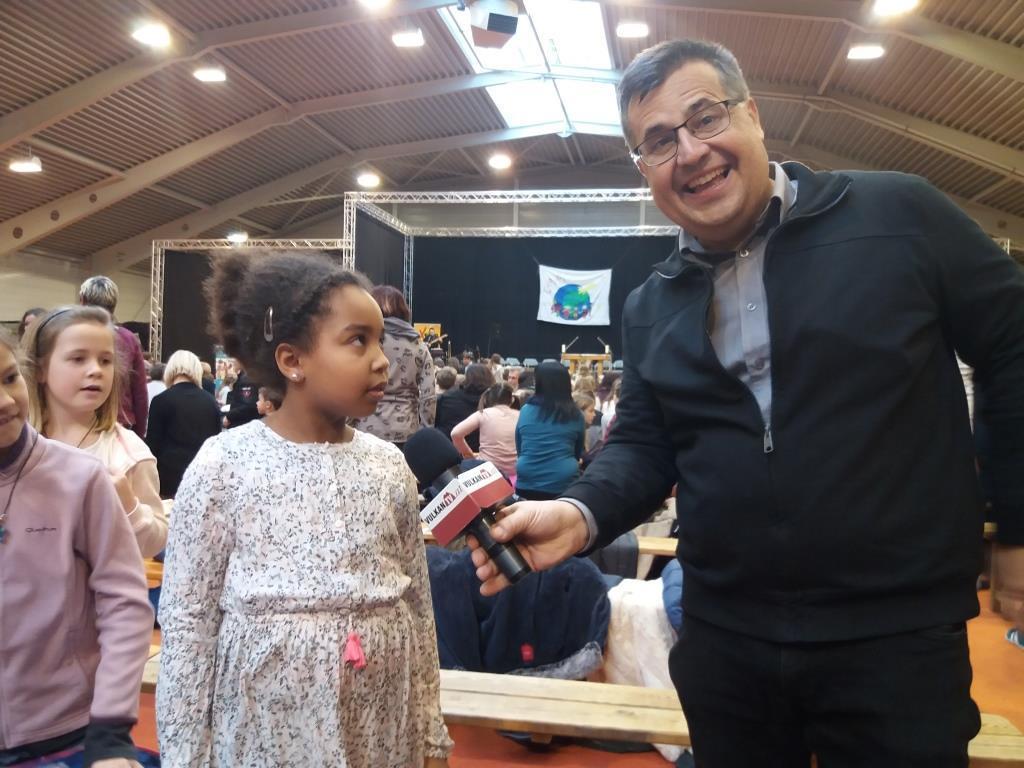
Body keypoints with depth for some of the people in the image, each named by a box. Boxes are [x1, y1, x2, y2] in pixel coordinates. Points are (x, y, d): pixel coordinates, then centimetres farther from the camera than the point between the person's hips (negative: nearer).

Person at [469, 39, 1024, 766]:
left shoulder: (897, 215, -7)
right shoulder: (651, 305, 6)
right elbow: (644, 446, 7)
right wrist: (580, 514, -14)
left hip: (895, 637, -3)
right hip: (722, 639, 4)